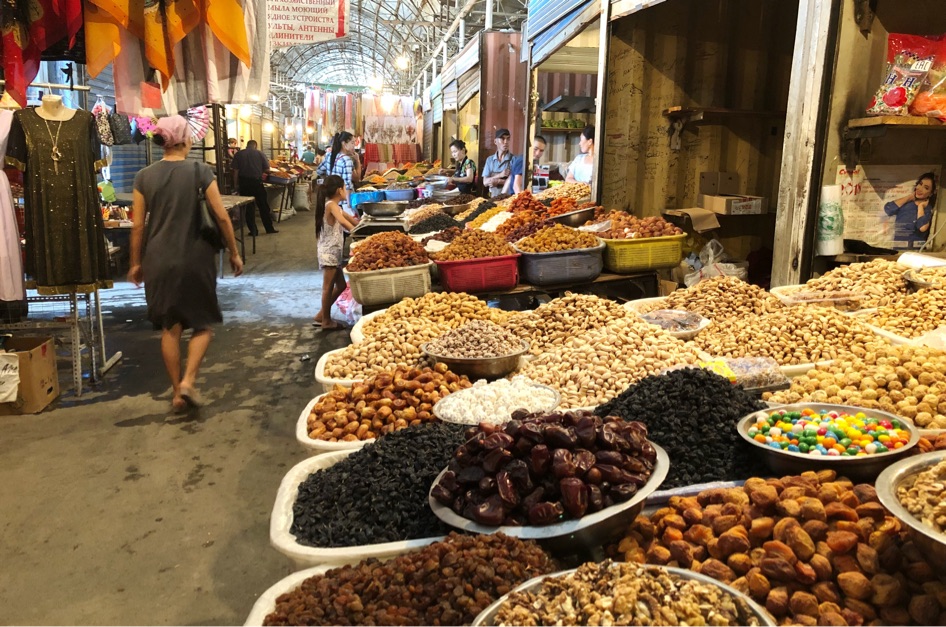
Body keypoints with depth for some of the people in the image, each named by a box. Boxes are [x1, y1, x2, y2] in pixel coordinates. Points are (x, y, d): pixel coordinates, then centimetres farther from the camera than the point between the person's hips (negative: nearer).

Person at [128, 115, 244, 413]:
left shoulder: (144, 176, 2)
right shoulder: (200, 171, -6)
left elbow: (138, 226, 3)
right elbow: (221, 216, -7)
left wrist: (136, 263, 13)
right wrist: (234, 253, 3)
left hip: (159, 261, 3)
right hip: (195, 258, -2)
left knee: (170, 327, 12)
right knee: (202, 323, 13)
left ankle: (177, 392, 17)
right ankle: (188, 381, -4)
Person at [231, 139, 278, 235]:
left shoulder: (238, 154, 0)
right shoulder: (260, 153, -2)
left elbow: (235, 171, -4)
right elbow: (267, 169, -3)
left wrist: (236, 184, 3)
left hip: (244, 182, 1)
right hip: (257, 181, -1)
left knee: (248, 207, 7)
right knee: (263, 206, 9)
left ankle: (253, 230, 7)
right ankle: (269, 228, 14)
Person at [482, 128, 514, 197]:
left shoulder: (514, 159, -2)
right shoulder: (490, 160, 8)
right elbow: (485, 182, 3)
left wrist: (499, 181, -9)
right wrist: (500, 175, -10)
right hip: (493, 197, 2)